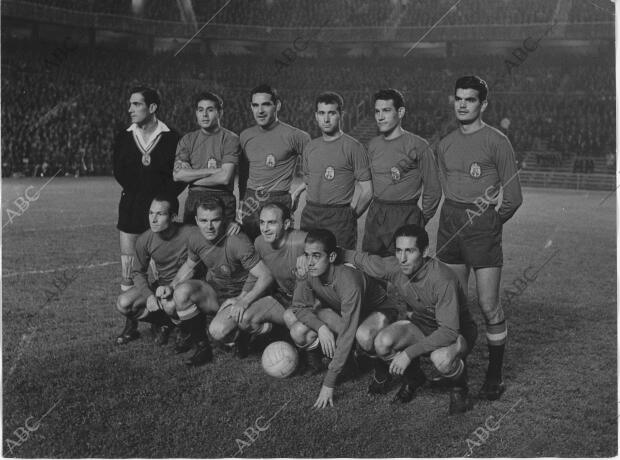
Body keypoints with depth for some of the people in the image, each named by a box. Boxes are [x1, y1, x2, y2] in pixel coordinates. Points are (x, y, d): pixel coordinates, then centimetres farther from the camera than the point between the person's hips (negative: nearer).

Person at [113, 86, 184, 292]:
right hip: (130, 208, 3)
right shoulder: (124, 138, 10)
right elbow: (119, 172, 8)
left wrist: (165, 196, -8)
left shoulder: (171, 138, 1)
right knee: (128, 267, 3)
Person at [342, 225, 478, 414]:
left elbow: (449, 331, -34)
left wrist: (409, 352, -37)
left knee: (441, 359, -39)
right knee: (382, 342, -24)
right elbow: (360, 258, 2)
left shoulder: (442, 279, -34)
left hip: (457, 332, -5)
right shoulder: (393, 267, -17)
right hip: (420, 326, 5)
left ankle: (459, 387, -1)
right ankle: (413, 377, 9)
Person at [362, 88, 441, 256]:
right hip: (375, 217, 5)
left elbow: (433, 190, -2)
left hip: (405, 216, -5)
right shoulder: (373, 145, 11)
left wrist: (422, 219, 2)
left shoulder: (418, 146, -6)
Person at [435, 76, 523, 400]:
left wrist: (490, 223, 3)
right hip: (450, 224, 5)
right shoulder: (445, 144, 13)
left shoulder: (496, 141, -2)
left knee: (488, 305, -5)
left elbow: (513, 197, -1)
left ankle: (495, 375, 7)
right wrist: (454, 219, 7)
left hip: (482, 224, -5)